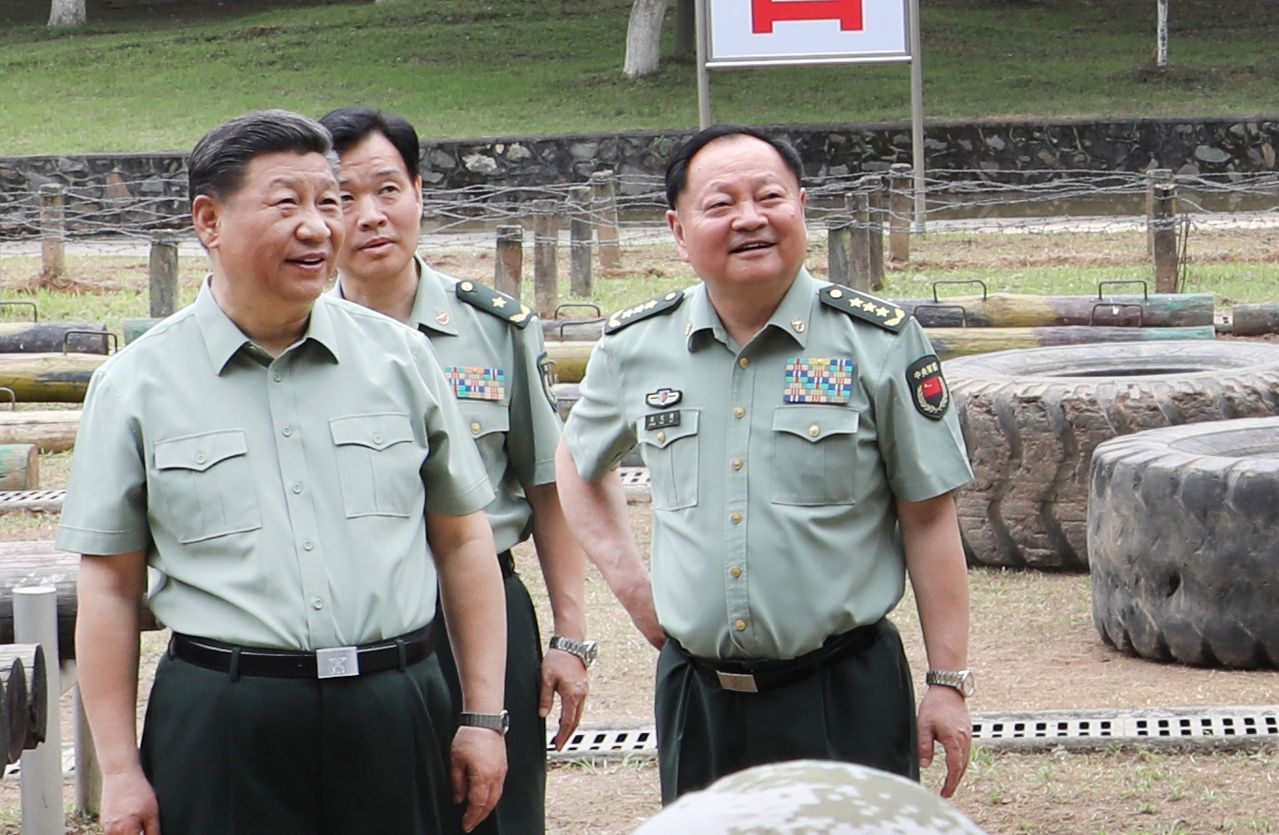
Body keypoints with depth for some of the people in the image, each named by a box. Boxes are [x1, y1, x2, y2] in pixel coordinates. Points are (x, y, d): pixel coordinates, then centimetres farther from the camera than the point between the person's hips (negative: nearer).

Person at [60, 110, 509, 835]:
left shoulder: (399, 357, 9)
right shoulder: (138, 385, 3)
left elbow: (463, 540, 13)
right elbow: (111, 587, 4)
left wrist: (484, 716, 8)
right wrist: (120, 771, 0)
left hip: (395, 718, 2)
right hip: (220, 725, -2)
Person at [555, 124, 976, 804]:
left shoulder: (877, 341, -4)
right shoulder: (635, 347, 4)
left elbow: (928, 521, -2)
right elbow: (578, 464, 24)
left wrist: (947, 682, -3)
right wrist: (628, 581, 11)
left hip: (846, 694, -3)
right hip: (696, 693, 3)